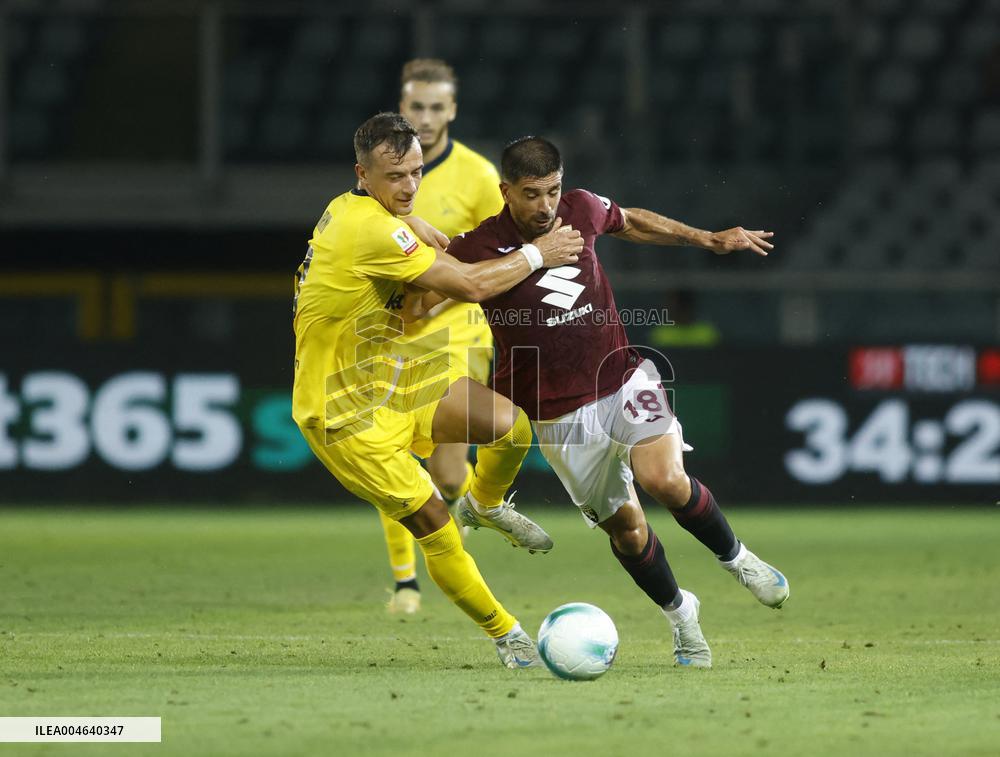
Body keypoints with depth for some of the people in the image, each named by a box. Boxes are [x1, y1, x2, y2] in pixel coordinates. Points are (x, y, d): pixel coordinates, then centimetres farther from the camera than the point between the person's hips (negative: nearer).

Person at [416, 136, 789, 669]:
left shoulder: (581, 209, -2)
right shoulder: (478, 245, -15)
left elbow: (629, 223, 20)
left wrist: (707, 240, 24)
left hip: (622, 378, 1)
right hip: (559, 414, -1)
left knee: (663, 479, -23)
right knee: (624, 525, 2)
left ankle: (735, 557, 3)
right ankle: (679, 613, 28)